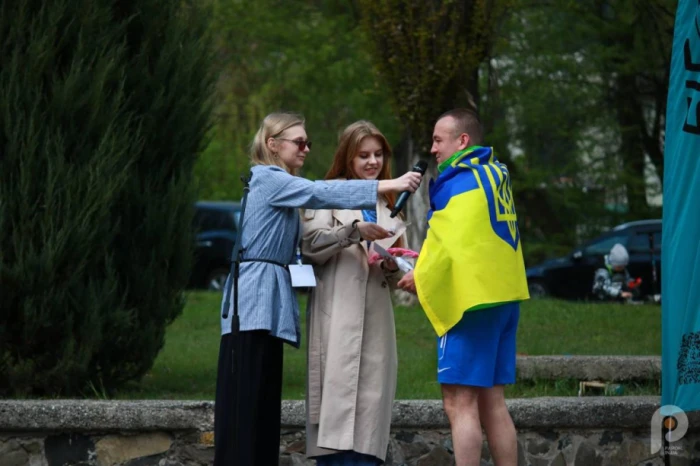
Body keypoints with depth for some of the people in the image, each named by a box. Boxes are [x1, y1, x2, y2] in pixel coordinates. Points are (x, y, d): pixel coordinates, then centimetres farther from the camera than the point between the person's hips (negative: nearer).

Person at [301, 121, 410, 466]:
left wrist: (393, 267, 3)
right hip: (338, 313, -5)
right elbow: (310, 244, -5)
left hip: (375, 317, 5)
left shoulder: (388, 205, 25)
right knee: (338, 391, -15)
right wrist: (354, 231, -16)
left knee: (371, 396, -4)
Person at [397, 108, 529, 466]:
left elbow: (454, 244, -17)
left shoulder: (460, 182, -12)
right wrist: (428, 260, 17)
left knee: (460, 403, -9)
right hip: (503, 296, 9)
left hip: (473, 301, -9)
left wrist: (422, 279, -3)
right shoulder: (495, 176, 16)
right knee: (491, 402, 12)